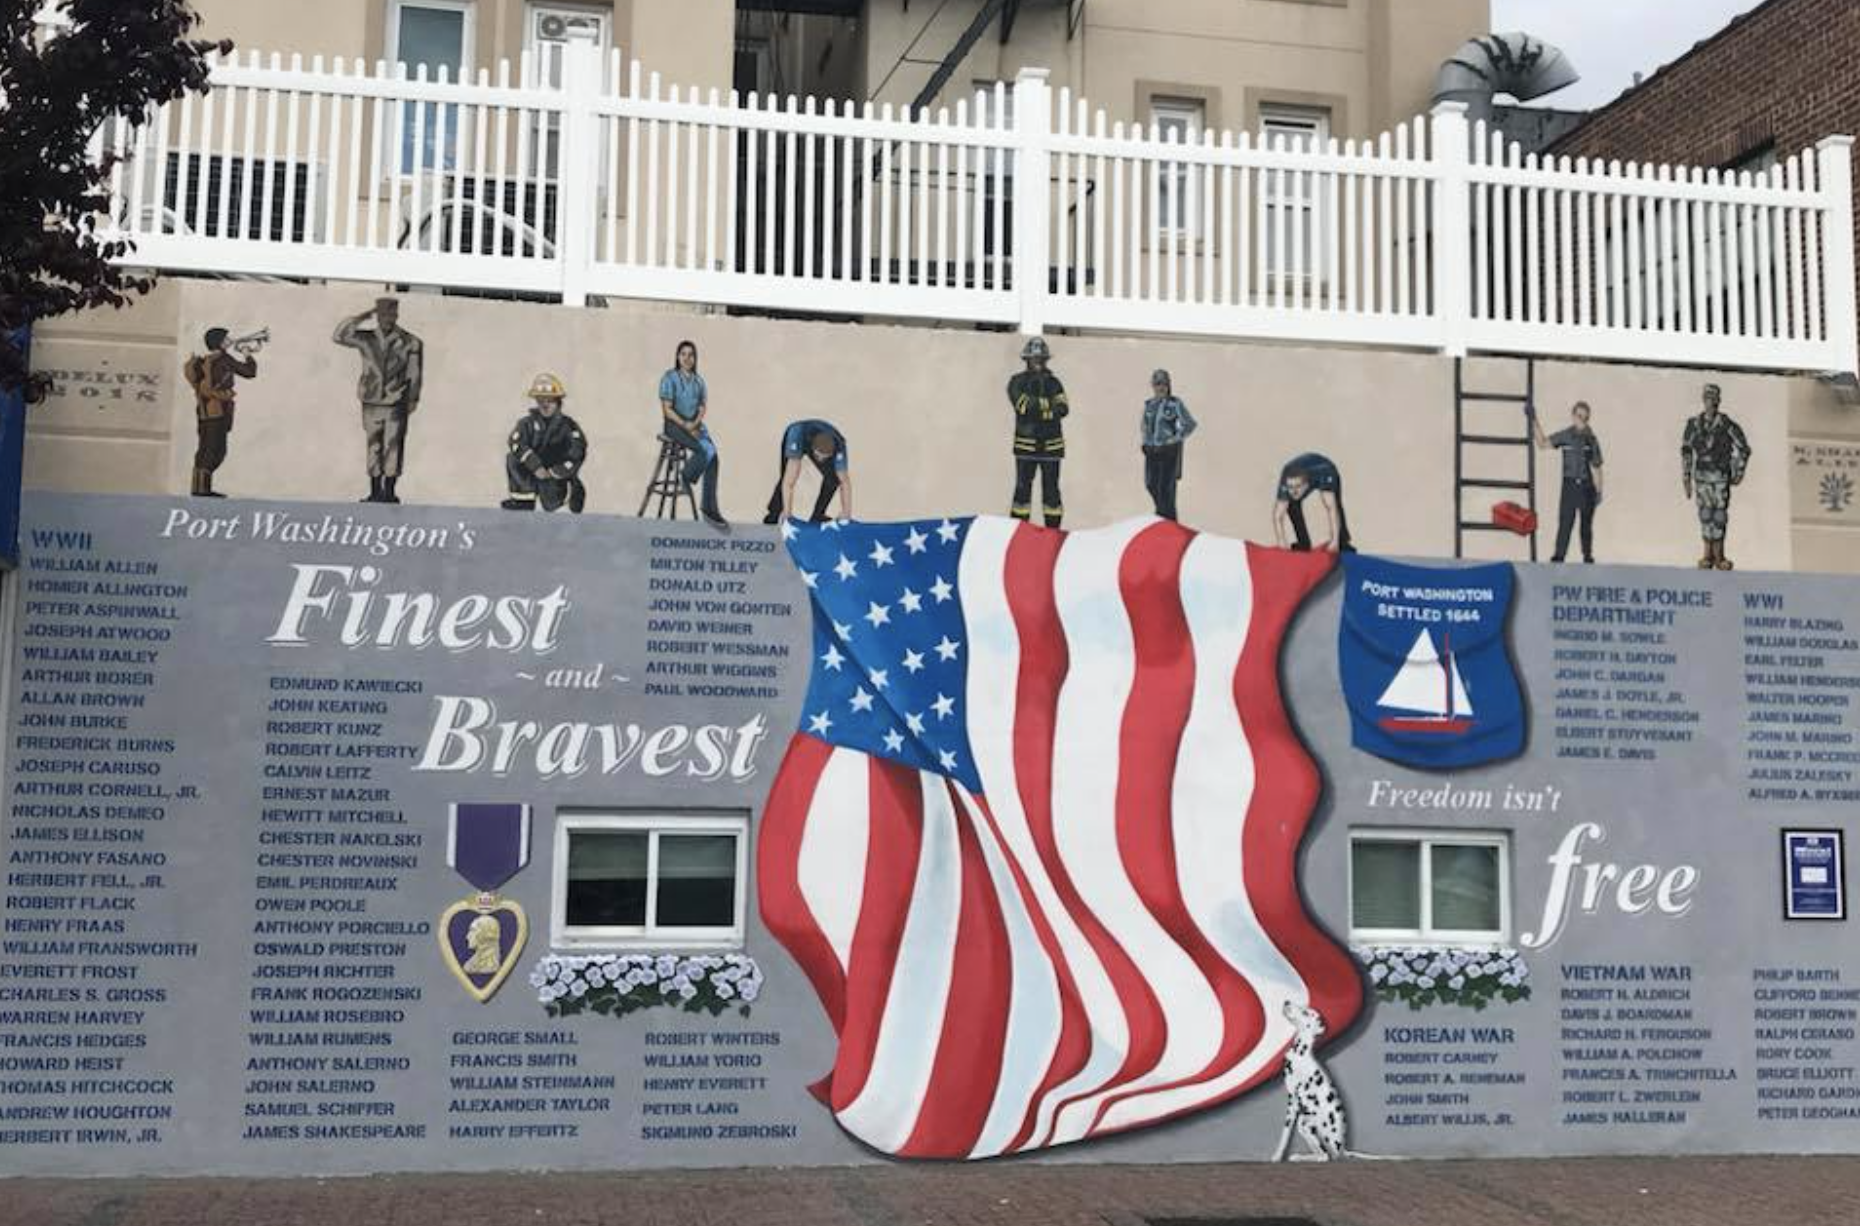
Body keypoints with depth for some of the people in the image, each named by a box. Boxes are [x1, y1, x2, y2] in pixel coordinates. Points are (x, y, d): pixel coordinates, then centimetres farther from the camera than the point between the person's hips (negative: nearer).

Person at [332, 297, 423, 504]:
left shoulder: (410, 342, -1)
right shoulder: (366, 339, 5)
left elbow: (414, 373, 3)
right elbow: (339, 336, -2)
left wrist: (413, 399, 3)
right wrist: (360, 318, -5)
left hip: (396, 404, -3)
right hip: (371, 403, 3)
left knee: (393, 447, -3)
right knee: (374, 447, 8)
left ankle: (389, 491, 4)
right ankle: (375, 492, 15)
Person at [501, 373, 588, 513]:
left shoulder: (567, 424, -5)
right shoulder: (527, 423, -1)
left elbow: (579, 448, -17)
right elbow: (517, 443, -17)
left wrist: (557, 471, -21)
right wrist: (536, 467, -28)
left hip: (557, 476, -3)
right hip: (532, 473, 3)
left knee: (551, 505, -21)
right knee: (512, 458, -21)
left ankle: (575, 492, 12)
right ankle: (524, 500, -11)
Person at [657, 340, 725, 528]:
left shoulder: (698, 380, 12)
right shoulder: (669, 378, -4)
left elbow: (703, 407, 9)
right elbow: (667, 409, -8)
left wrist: (695, 424, -11)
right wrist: (685, 426, -17)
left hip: (696, 425, 5)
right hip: (674, 425, -5)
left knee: (713, 456, -21)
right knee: (706, 450, -30)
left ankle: (709, 508, -20)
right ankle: (687, 478, -1)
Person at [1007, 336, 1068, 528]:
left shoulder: (1054, 382, 11)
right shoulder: (1017, 382, 4)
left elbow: (1063, 409, -4)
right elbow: (1023, 405, -14)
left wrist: (1035, 406, -15)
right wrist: (1049, 405, -11)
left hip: (1052, 445, 2)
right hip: (1026, 444, -2)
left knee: (1051, 490, 5)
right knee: (1022, 489, -2)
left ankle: (1053, 529, 10)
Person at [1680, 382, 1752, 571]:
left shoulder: (1727, 425, -8)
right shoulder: (1694, 424, 2)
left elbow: (1744, 449, 1)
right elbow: (1686, 450, 10)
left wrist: (1739, 473, 0)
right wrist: (1687, 478, 8)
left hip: (1721, 478, -2)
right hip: (1701, 477, 2)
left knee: (1719, 516, 0)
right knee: (1705, 515, 2)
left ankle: (1718, 556, 9)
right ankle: (1708, 555, 9)